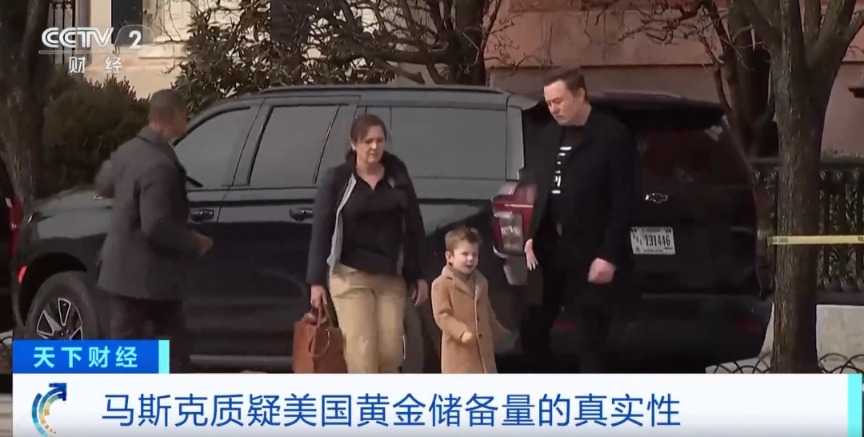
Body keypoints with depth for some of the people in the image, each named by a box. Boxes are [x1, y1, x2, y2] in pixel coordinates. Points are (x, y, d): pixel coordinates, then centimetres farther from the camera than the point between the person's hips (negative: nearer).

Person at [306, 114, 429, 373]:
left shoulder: (397, 178, 9)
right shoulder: (337, 179, 0)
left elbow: (414, 228, 14)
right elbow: (321, 230, -1)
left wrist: (418, 275, 10)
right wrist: (316, 281, -6)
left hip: (391, 277, 3)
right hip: (350, 276, -3)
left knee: (390, 352, 0)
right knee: (361, 352, -10)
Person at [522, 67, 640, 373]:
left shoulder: (613, 136, -8)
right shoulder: (551, 135, 14)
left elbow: (623, 201, -11)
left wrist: (609, 256, -16)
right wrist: (533, 236, 5)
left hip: (590, 253, -7)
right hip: (550, 248, 7)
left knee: (591, 343, -3)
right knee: (533, 332, 5)